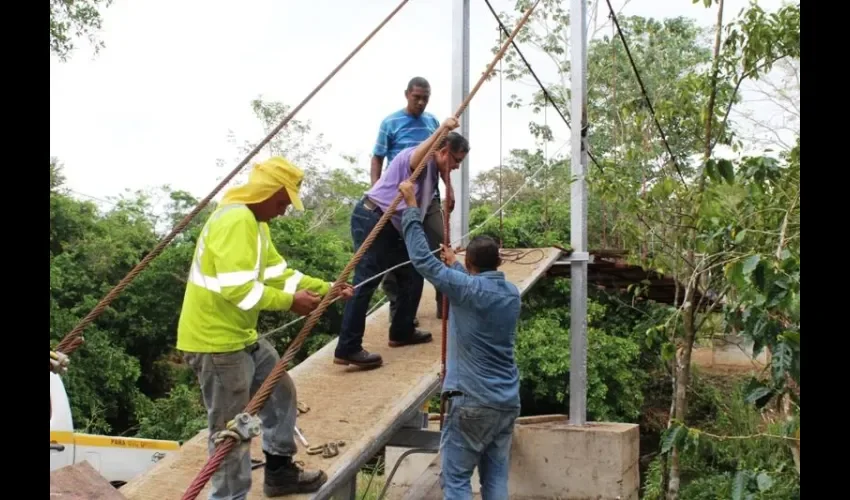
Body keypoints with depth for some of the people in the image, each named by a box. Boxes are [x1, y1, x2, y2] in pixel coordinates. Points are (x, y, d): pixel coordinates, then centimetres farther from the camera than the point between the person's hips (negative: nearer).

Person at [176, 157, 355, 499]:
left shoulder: (254, 222, 13)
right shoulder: (235, 220, -22)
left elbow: (279, 272, 14)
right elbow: (236, 288, -30)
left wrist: (327, 289, 5)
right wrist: (289, 302, -22)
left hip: (241, 336, 11)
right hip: (215, 341, -11)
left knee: (281, 393, 22)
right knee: (231, 429, -2)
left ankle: (279, 471, 36)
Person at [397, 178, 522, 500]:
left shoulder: (466, 287, -13)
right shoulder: (512, 293, 8)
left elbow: (421, 259, -10)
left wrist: (411, 206, -3)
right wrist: (454, 265, 43)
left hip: (472, 401, -6)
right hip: (508, 402, 7)